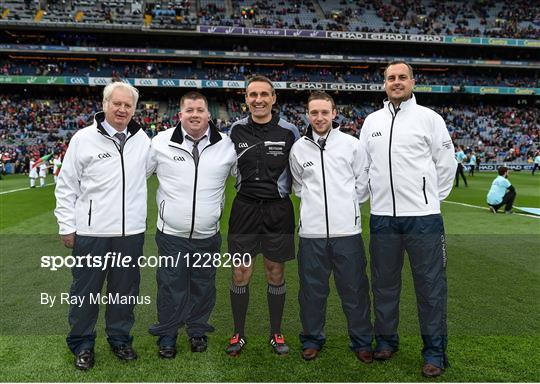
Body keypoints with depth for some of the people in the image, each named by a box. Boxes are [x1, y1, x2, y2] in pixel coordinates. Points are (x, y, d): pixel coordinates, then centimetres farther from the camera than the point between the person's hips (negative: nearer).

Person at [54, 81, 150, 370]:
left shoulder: (142, 139, 4)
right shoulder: (84, 138, -4)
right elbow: (66, 186, 0)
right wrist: (66, 226, -2)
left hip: (131, 231, 3)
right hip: (91, 231, -2)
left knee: (125, 289, 13)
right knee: (86, 289, 9)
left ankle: (120, 338, 32)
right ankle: (82, 343, 27)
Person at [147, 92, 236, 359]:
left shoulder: (226, 145, -2)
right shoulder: (162, 142, -5)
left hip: (208, 235, 2)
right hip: (171, 234, -1)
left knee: (203, 286, 15)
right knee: (170, 286, 9)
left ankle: (198, 330, 36)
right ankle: (167, 335, 29)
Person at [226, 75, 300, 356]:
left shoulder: (288, 132, -3)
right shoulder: (236, 130, 2)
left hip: (278, 209, -1)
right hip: (244, 208, 1)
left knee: (275, 272, 9)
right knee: (240, 273, 4)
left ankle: (276, 334, 26)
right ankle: (238, 335, 22)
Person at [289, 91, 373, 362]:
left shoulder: (351, 143, 1)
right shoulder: (298, 148, 6)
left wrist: (347, 205, 8)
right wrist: (314, 202, 11)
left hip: (347, 229, -1)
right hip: (311, 231, 1)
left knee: (355, 289, 7)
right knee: (312, 289, 10)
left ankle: (361, 341, 24)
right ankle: (312, 338, 28)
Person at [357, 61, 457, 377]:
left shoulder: (429, 118, 1)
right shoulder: (372, 121, 11)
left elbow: (446, 163, 4)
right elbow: (363, 167, 15)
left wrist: (432, 198, 4)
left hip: (423, 217, -3)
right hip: (382, 217, 4)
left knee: (430, 285, 3)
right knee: (385, 283, 13)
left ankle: (435, 353, 17)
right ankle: (386, 340, 30)